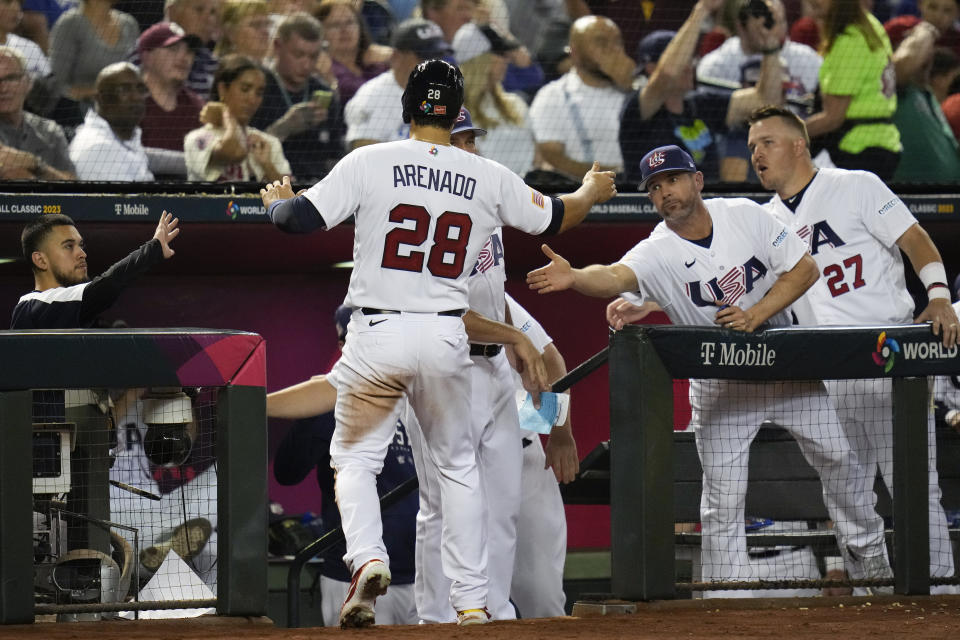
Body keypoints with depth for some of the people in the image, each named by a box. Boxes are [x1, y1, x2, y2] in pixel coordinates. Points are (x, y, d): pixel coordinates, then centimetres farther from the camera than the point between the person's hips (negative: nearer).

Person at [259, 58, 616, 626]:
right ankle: (473, 599, 14)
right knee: (458, 463, 18)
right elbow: (555, 218, 17)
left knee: (355, 457, 13)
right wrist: (591, 192, 39)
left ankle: (368, 558, -14)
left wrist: (277, 200, 14)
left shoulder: (370, 164, -5)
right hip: (447, 339, 2)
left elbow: (301, 218, -10)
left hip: (377, 336, -2)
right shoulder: (489, 179, 3)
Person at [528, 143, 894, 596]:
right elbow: (615, 276, -39)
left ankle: (870, 556, 30)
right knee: (722, 501, -7)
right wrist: (574, 278, -62)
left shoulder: (745, 215, -9)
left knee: (837, 457, 9)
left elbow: (805, 268, -7)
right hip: (718, 384, -2)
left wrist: (755, 315, -21)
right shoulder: (657, 252, -18)